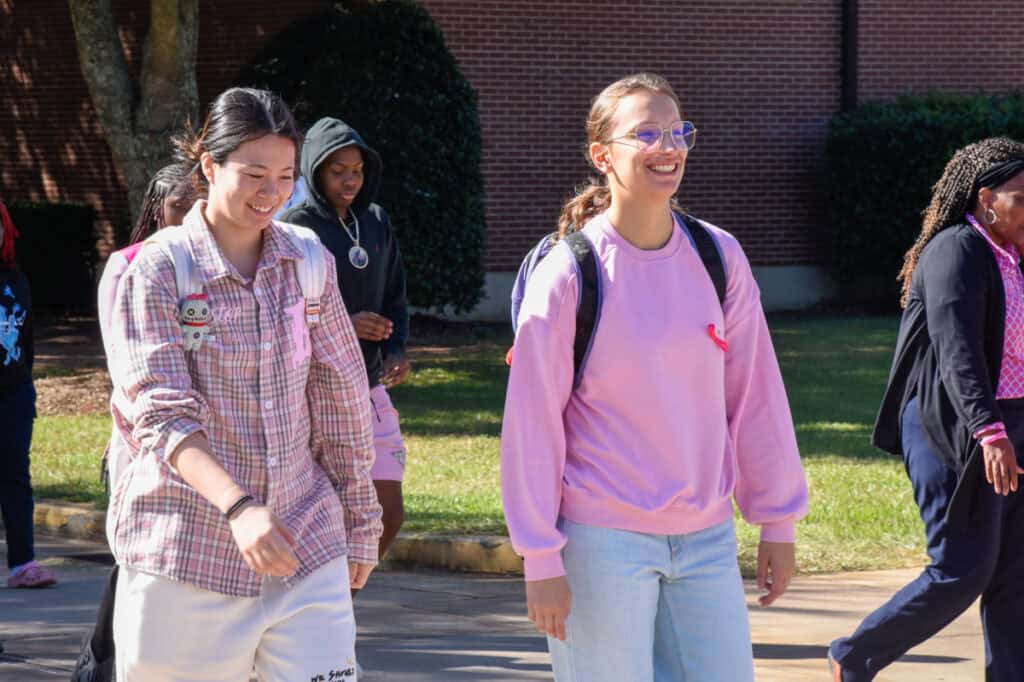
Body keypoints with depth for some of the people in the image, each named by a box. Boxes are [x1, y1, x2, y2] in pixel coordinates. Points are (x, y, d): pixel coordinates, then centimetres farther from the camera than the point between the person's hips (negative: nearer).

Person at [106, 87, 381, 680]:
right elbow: (161, 415, -16)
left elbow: (341, 400, 13)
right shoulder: (155, 271, -7)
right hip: (186, 549, -3)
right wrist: (238, 508, -30)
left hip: (306, 543, 3)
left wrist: (359, 521, 14)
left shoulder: (308, 264, 6)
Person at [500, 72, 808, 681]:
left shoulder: (720, 258, 3)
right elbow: (532, 425, -7)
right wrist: (541, 560, -8)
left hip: (707, 538, 4)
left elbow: (757, 396, 9)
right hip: (603, 543, -4)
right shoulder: (568, 274, -9)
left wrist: (778, 522, 10)